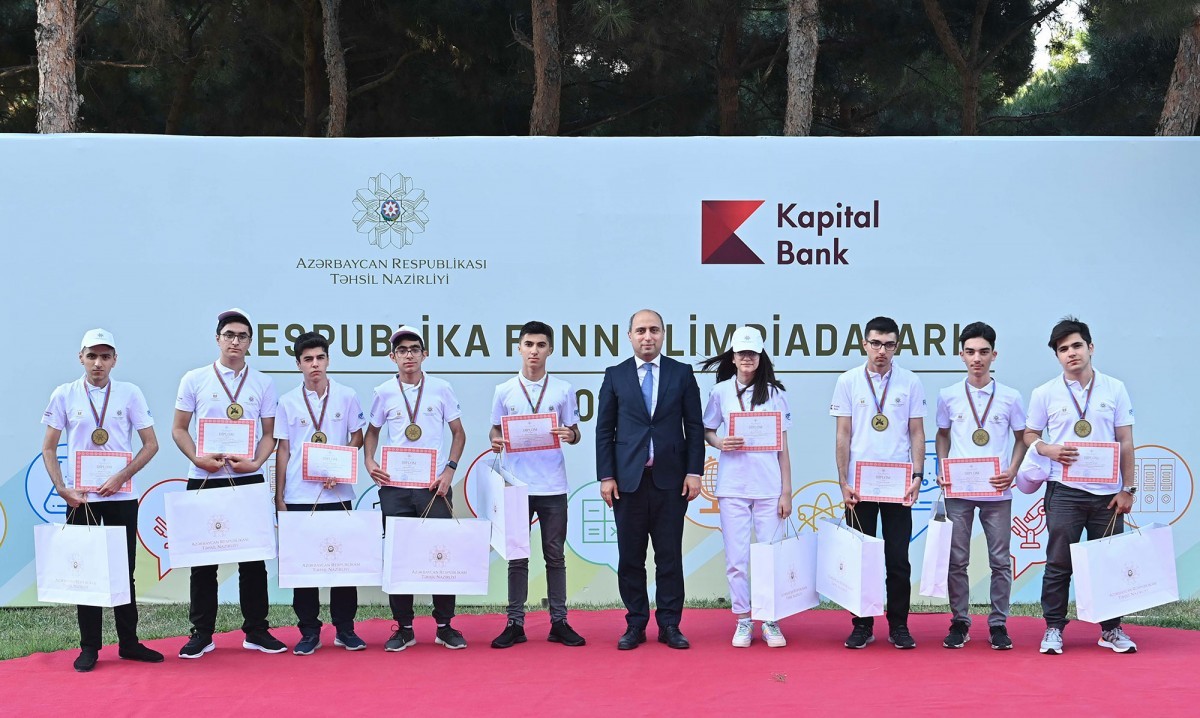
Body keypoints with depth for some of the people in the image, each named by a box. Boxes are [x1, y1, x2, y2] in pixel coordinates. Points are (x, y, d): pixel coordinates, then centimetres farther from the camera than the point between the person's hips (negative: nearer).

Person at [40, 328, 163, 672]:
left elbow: (151, 444, 1)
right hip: (80, 497, 0)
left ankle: (128, 642, 16)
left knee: (124, 570, 6)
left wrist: (121, 477, -10)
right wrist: (62, 488, -8)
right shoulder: (64, 395, 1)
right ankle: (89, 647, 11)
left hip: (121, 496, 0)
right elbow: (49, 448, 4)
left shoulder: (129, 393, 1)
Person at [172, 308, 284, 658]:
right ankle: (201, 634, 12)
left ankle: (256, 631, 13)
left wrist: (255, 462, -10)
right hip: (204, 480, -1)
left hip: (248, 480, 1)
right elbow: (179, 429, 3)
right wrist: (199, 459, -12)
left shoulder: (263, 384, 8)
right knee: (203, 558, 4)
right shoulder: (194, 380, 3)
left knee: (253, 557, 5)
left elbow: (269, 434, 8)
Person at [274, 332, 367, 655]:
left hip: (337, 493, 0)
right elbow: (283, 450, 7)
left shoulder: (346, 396, 3)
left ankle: (345, 628, 14)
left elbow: (357, 437, 7)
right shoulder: (288, 402, 4)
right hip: (298, 495, 0)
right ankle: (309, 631, 12)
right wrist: (279, 496, 4)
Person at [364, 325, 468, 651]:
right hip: (394, 486, 1)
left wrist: (450, 469, -3)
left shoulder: (441, 389, 4)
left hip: (434, 486, -1)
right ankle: (403, 628, 12)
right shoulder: (384, 392, 5)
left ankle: (445, 626, 11)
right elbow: (372, 431, 17)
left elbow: (459, 433, 9)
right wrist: (369, 462, 0)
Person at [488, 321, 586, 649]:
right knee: (517, 557, 5)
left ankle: (559, 622, 12)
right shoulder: (504, 391, 5)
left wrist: (570, 435, -15)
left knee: (555, 555, 6)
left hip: (552, 487, 0)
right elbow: (496, 430, 10)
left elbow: (574, 433, 7)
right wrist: (495, 442, -13)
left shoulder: (563, 390, 4)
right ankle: (515, 623, 10)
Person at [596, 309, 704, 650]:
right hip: (628, 480, 0)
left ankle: (669, 625, 11)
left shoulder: (682, 373, 6)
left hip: (670, 479, 0)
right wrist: (606, 476, -3)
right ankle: (635, 625, 13)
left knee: (669, 556, 4)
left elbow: (694, 427, 5)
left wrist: (694, 472, -3)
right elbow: (604, 430, 5)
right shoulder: (615, 376, 6)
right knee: (630, 557, 4)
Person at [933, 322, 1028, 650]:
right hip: (957, 490, 1)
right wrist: (942, 468, 1)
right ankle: (959, 622, 14)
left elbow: (1022, 438, 10)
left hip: (997, 491, -1)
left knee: (1000, 560, 4)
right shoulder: (948, 396, 4)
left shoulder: (1010, 397, 2)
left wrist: (1012, 471, -5)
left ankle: (998, 625, 13)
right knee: (957, 560, 4)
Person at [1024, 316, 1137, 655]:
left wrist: (1127, 488, 0)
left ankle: (1111, 629, 18)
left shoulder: (1115, 389, 5)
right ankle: (1053, 628, 11)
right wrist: (1048, 450, -13)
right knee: (1059, 563, 1)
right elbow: (1030, 435, 9)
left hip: (1107, 492, 1)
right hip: (1064, 491, -1)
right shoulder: (1045, 393, 2)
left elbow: (1125, 442, 5)